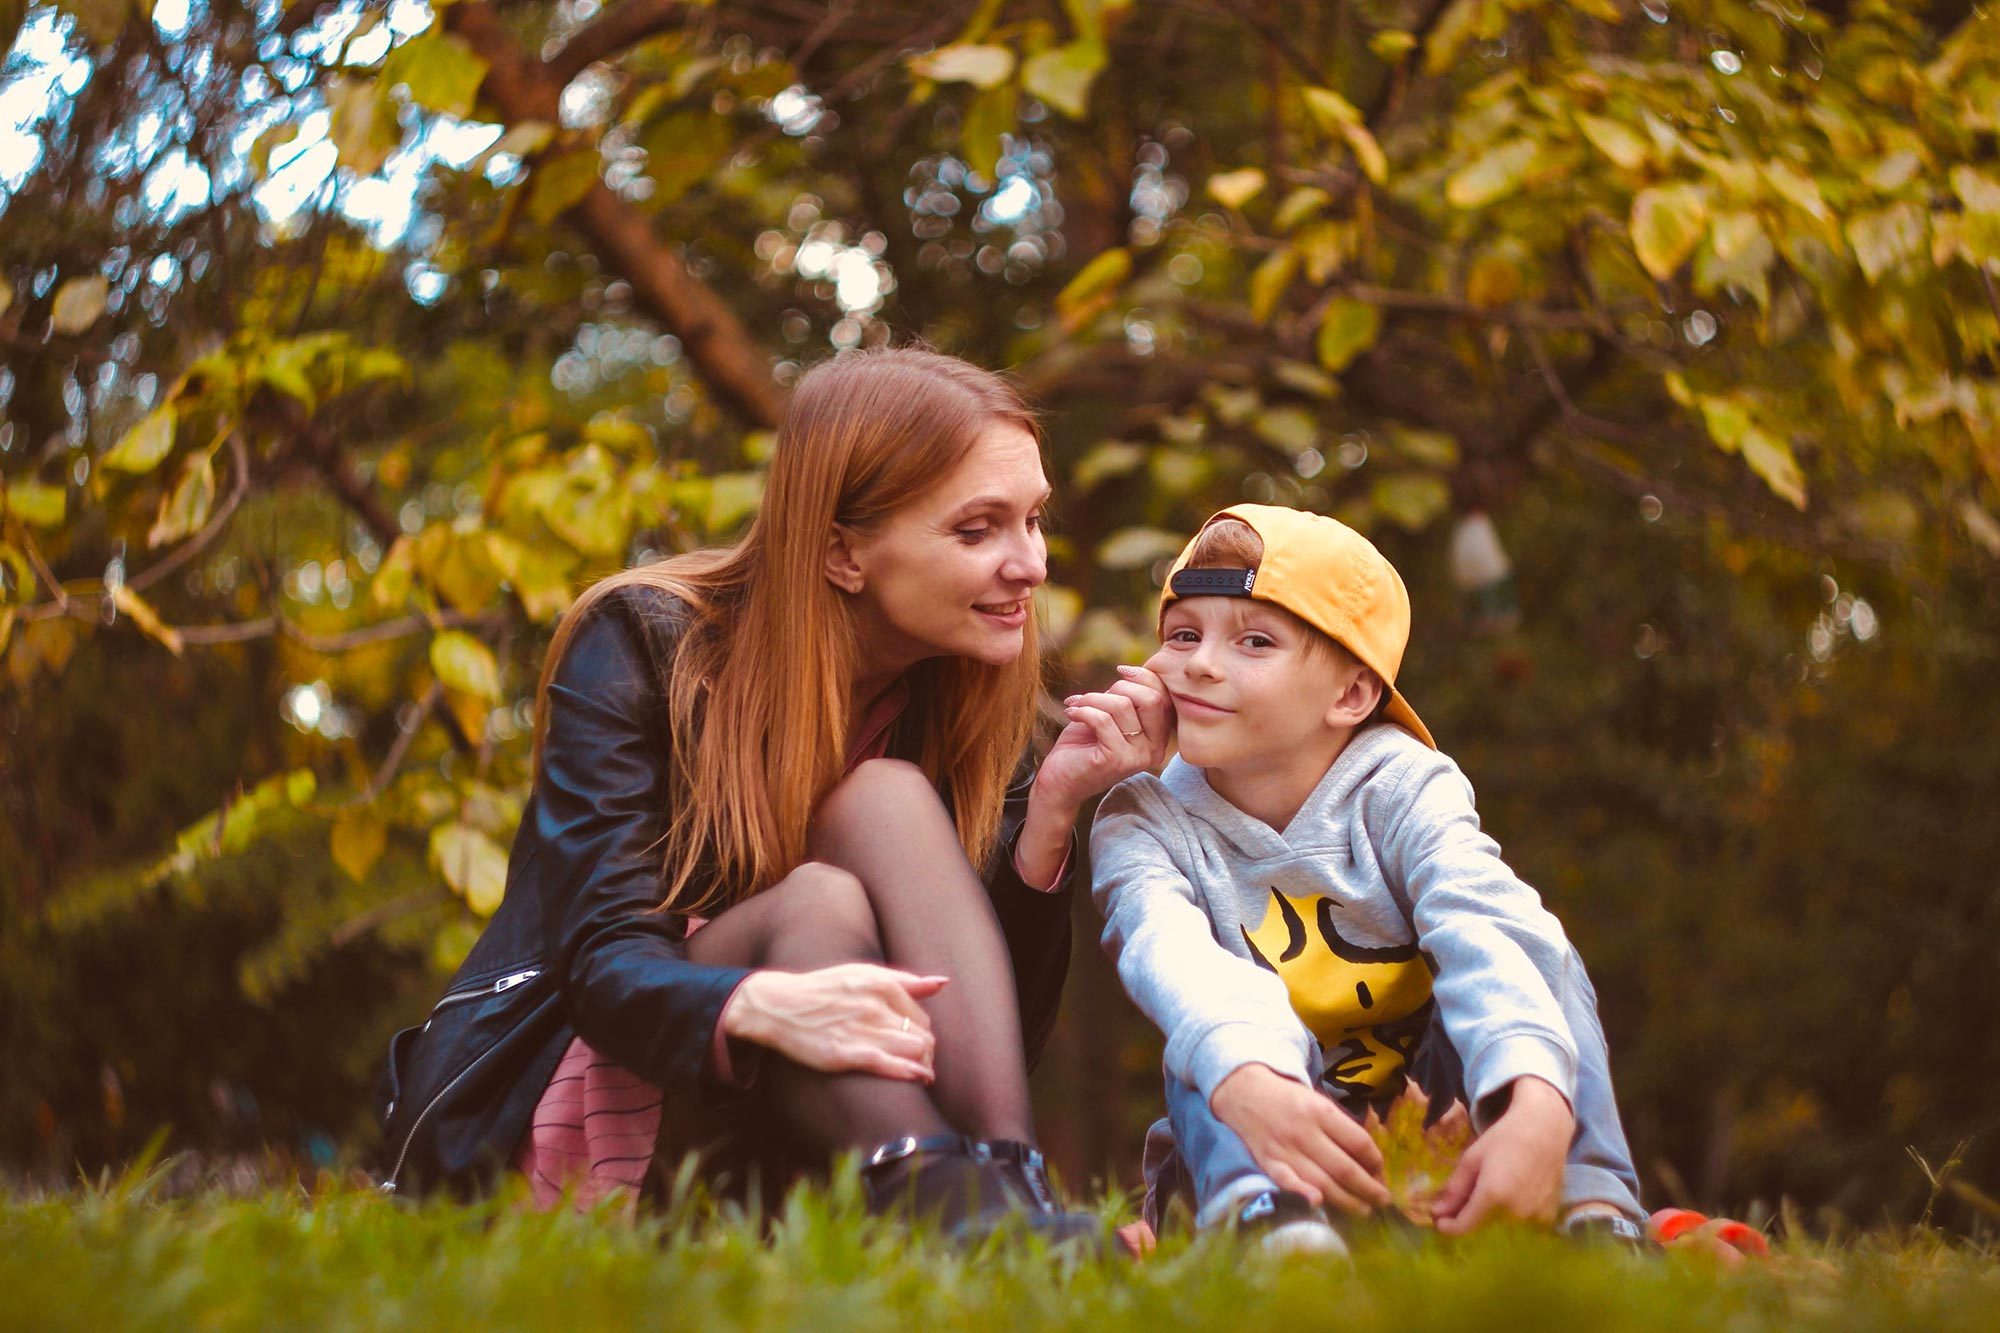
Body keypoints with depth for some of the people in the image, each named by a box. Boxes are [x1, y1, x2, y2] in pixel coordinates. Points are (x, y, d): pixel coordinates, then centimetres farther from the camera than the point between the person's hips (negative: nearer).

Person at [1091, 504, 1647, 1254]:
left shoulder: (1401, 790, -9)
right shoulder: (1146, 822, -10)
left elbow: (1487, 934, -30)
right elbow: (1170, 953, -34)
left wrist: (1538, 1109, -52)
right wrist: (1249, 1088, -59)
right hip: (1252, 1154, -1)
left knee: (1536, 946, -18)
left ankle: (1589, 1207, -29)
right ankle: (1262, 1218, -55)